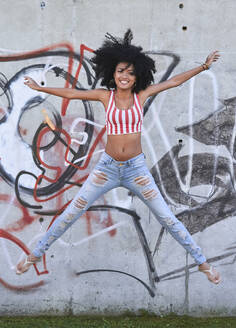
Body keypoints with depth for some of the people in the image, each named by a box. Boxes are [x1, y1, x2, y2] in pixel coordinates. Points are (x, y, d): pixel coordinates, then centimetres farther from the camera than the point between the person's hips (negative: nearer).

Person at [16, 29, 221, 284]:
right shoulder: (105, 95, -3)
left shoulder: (141, 94, -3)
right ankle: (35, 255, 20)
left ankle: (202, 263, 14)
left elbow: (174, 81, 2)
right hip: (107, 167, 0)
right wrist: (40, 88, 8)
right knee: (70, 214, 4)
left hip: (137, 168, 0)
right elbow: (71, 94, 4)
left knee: (167, 219, 2)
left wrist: (203, 66, 0)